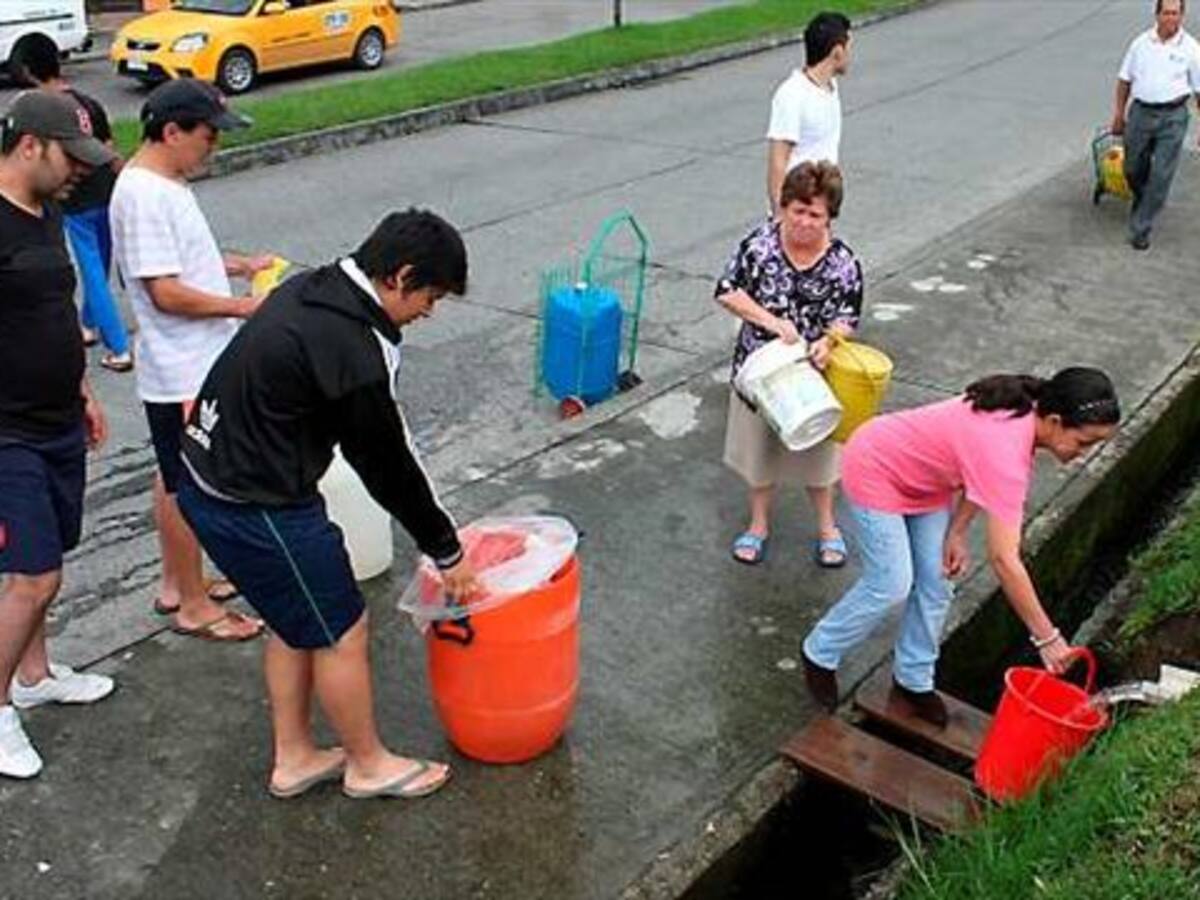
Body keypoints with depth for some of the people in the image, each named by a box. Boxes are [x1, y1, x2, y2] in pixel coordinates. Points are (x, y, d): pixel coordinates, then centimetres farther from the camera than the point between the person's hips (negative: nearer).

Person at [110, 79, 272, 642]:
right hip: (183, 373, -10)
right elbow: (165, 291, -25)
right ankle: (194, 607, 15)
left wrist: (239, 266, 9)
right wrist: (240, 307, -19)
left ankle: (176, 585, 34)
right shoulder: (143, 194, -22)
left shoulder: (166, 183, 9)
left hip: (195, 367, 10)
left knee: (176, 480, 20)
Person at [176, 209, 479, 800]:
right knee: (341, 633, 8)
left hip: (205, 479, 10)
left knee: (296, 623, 23)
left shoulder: (310, 290, 5)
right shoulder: (358, 352, -24)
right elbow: (387, 464, -14)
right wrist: (446, 551, -1)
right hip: (256, 508, -10)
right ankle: (368, 765, 28)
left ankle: (293, 758, 37)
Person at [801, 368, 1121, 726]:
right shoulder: (1006, 451, -38)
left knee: (935, 584, 7)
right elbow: (1004, 559, -37)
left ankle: (913, 679, 23)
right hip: (876, 472, -8)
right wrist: (1047, 638, -31)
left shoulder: (1026, 411, -13)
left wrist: (956, 532, -8)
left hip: (923, 477, 8)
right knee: (891, 586, -5)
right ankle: (820, 654, 18)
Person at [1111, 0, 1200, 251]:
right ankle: (1142, 201, 44)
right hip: (1140, 111, 2)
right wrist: (1119, 113, 9)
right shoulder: (1141, 43, 4)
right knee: (1133, 169, 12)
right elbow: (1125, 79, 11)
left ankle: (1140, 229, 2)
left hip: (1173, 117, -2)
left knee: (1161, 175, -5)